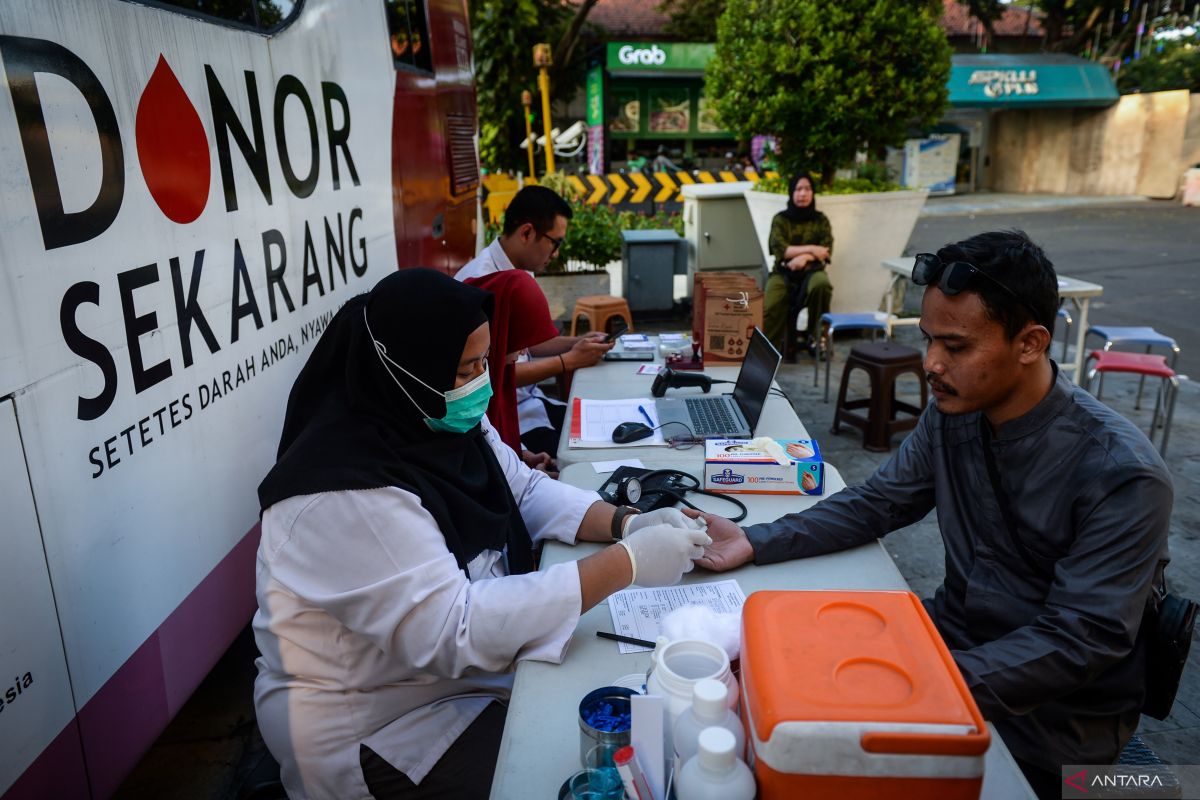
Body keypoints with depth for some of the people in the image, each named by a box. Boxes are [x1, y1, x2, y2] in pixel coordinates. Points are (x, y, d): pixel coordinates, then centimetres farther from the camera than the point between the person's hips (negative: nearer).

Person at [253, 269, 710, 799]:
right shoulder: (344, 494, -31)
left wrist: (625, 523, -13)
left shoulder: (445, 423, -4)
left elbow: (527, 492, 5)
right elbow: (455, 632, -35)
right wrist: (625, 564, -34)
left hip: (469, 668, 8)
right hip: (381, 726, -7)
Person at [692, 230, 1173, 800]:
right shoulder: (954, 412, -6)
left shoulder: (1122, 476, -24)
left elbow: (1080, 642, -25)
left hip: (1052, 714, -5)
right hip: (955, 637, 5)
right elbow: (878, 502, 2)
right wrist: (756, 543, -12)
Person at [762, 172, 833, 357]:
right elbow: (779, 248, -6)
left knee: (821, 285, -36)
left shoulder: (821, 220, 12)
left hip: (811, 270, 1)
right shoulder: (780, 219, 8)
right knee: (770, 307, -31)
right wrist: (810, 249, -12)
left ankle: (816, 337, -17)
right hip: (783, 272, 0)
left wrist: (804, 257, -18)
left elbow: (826, 251, 1)